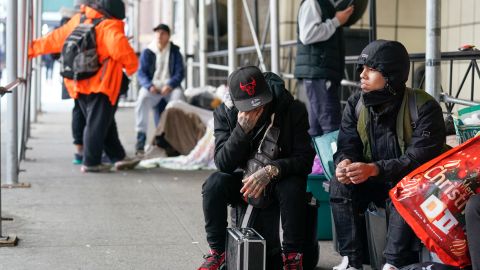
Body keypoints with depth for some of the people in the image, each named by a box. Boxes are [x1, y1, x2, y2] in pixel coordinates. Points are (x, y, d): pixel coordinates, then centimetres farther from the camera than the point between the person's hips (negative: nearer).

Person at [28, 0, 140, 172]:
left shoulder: (78, 20, 7)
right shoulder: (109, 26, -15)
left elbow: (55, 38, 12)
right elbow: (121, 49, -27)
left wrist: (32, 48, 22)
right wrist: (132, 66, -8)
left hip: (80, 84, 8)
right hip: (100, 85, -8)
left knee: (106, 124, 15)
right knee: (98, 124, 2)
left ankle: (119, 157, 21)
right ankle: (91, 163, 7)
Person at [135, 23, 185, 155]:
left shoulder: (174, 52, 8)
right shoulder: (147, 52, 8)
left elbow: (179, 73, 0)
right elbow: (142, 73, 0)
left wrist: (170, 85, -19)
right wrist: (149, 86, -21)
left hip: (169, 87, 0)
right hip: (152, 87, 0)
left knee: (178, 95, -34)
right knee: (142, 99, -31)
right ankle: (140, 139, -31)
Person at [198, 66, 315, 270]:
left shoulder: (293, 110, -18)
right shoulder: (224, 113, -12)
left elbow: (305, 159, -20)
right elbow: (223, 163, -18)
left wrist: (271, 171, -37)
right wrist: (242, 130, -33)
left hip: (280, 178, -2)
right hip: (243, 179, 2)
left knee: (292, 187, -35)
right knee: (214, 184, -26)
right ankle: (217, 252, -10)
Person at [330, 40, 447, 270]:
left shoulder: (424, 107, -18)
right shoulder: (356, 104, -1)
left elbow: (420, 158, -26)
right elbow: (346, 146, -3)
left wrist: (374, 169, -40)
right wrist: (344, 163, -31)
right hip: (373, 183, 5)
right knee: (340, 184, -21)